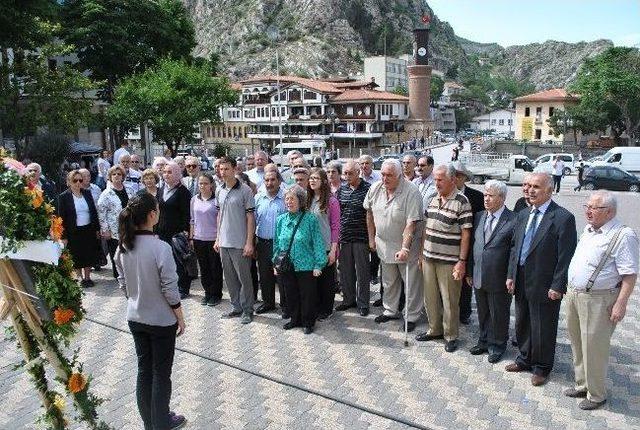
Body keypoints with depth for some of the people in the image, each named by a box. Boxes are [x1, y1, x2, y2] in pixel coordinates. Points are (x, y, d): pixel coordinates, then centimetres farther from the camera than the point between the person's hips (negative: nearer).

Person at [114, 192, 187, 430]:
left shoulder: (123, 246, -5)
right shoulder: (160, 248, -24)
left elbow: (123, 283, 6)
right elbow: (170, 290, -19)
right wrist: (181, 319, -7)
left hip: (135, 318, 6)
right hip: (162, 321, -6)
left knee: (144, 370, 19)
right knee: (161, 373, 11)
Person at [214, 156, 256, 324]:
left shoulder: (245, 190, -10)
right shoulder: (219, 191, 8)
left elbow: (250, 217, -11)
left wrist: (249, 242, -14)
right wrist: (218, 238, 13)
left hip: (240, 243, -6)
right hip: (224, 242, 6)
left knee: (244, 277, 3)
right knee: (229, 277, 14)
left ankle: (248, 310, 16)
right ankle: (236, 307, 28)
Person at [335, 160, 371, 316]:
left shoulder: (368, 189, -7)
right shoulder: (341, 190, 8)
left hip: (361, 238, -5)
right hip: (344, 238, 5)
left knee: (362, 272, 4)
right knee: (345, 271, 13)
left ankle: (363, 303, 16)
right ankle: (348, 299, 27)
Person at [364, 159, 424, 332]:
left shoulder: (411, 192, -22)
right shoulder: (375, 189, -5)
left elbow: (411, 223, -26)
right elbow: (370, 214, 9)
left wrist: (405, 248, -31)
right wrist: (371, 238, 11)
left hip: (406, 246, -5)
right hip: (384, 244, 5)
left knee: (411, 283, 6)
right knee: (389, 281, 20)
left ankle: (412, 316, 22)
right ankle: (390, 310, 37)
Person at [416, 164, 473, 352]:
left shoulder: (462, 202, -12)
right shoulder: (433, 199, 9)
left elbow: (465, 234, -12)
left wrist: (462, 261, -14)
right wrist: (422, 252, 14)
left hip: (449, 262, -6)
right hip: (429, 258, 7)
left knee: (449, 300, 5)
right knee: (430, 296, 16)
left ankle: (451, 336, 22)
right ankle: (435, 329, 33)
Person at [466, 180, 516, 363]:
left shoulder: (513, 221, -14)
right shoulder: (479, 217, 4)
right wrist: (469, 272, 10)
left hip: (499, 280, -5)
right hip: (479, 277, 5)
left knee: (499, 315, 12)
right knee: (483, 313, 20)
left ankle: (497, 346, 32)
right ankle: (484, 342, 39)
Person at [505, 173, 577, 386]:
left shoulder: (563, 218, -15)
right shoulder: (523, 215, 7)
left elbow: (566, 256, -15)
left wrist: (557, 287, -16)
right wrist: (510, 275, 6)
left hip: (545, 286, -6)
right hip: (521, 283, 6)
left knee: (543, 329, 10)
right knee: (522, 325, 20)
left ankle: (541, 367, 30)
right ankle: (524, 359, 41)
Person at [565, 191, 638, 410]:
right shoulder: (589, 230, 9)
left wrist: (621, 304, -21)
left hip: (597, 300, -8)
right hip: (574, 294, 8)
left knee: (594, 348, 4)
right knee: (577, 343, 19)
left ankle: (596, 394, 22)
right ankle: (582, 384, 37)